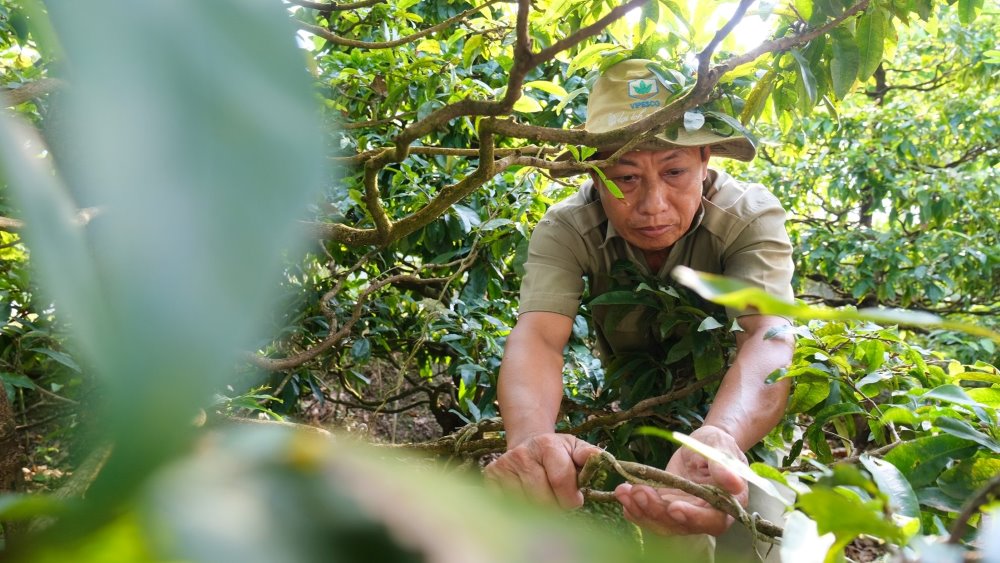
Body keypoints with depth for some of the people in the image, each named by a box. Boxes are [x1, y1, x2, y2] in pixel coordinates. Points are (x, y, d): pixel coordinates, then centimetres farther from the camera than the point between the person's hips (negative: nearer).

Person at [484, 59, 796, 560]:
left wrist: (722, 438, -67)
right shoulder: (566, 229, -27)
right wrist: (531, 438, -64)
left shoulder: (752, 215, -29)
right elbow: (537, 337, -41)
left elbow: (768, 335, -44)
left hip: (731, 406, -1)